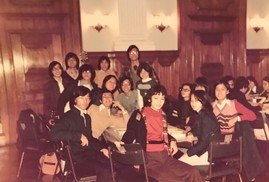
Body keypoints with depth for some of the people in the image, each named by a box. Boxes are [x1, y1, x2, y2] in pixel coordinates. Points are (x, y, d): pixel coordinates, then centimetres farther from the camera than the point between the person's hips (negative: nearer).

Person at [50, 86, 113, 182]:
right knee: (104, 170, -26)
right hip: (76, 156, -7)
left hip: (89, 152, 7)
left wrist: (102, 148, 6)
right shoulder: (68, 116, -5)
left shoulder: (87, 117, 18)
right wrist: (79, 136, -20)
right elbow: (54, 134, -19)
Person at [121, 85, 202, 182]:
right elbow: (130, 134, -9)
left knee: (194, 173, -7)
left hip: (165, 155, 6)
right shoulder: (140, 114, -4)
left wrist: (172, 141, 11)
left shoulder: (163, 115, 13)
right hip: (149, 159, -6)